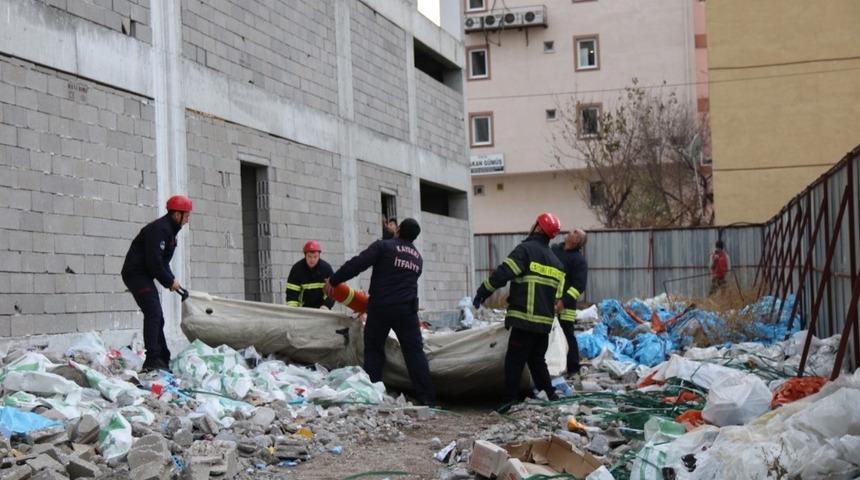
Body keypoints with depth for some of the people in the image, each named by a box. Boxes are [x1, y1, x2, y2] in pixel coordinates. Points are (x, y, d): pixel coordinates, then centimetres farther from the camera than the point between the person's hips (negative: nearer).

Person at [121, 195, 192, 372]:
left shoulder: (169, 230, 16)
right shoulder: (159, 229, -18)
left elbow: (162, 261, 19)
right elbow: (154, 262, -24)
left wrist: (171, 280, 5)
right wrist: (170, 281, -14)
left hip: (143, 276, 11)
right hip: (136, 273, -11)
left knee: (156, 317, 13)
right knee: (153, 314, -18)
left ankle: (163, 360, 19)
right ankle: (152, 359, -22)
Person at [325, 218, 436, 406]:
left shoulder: (383, 246, -2)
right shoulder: (418, 257, 18)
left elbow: (357, 264, -12)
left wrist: (333, 280, -4)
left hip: (380, 307, -3)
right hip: (407, 309, 3)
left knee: (373, 350, 9)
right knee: (414, 352, 6)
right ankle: (427, 397, 0)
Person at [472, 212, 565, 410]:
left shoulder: (526, 250, -8)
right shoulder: (557, 263, 17)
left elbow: (502, 273, -15)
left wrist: (483, 291, -4)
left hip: (525, 320, -7)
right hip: (545, 322, 7)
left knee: (514, 360, -3)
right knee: (537, 359, 19)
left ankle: (509, 400, -6)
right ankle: (550, 395, 18)